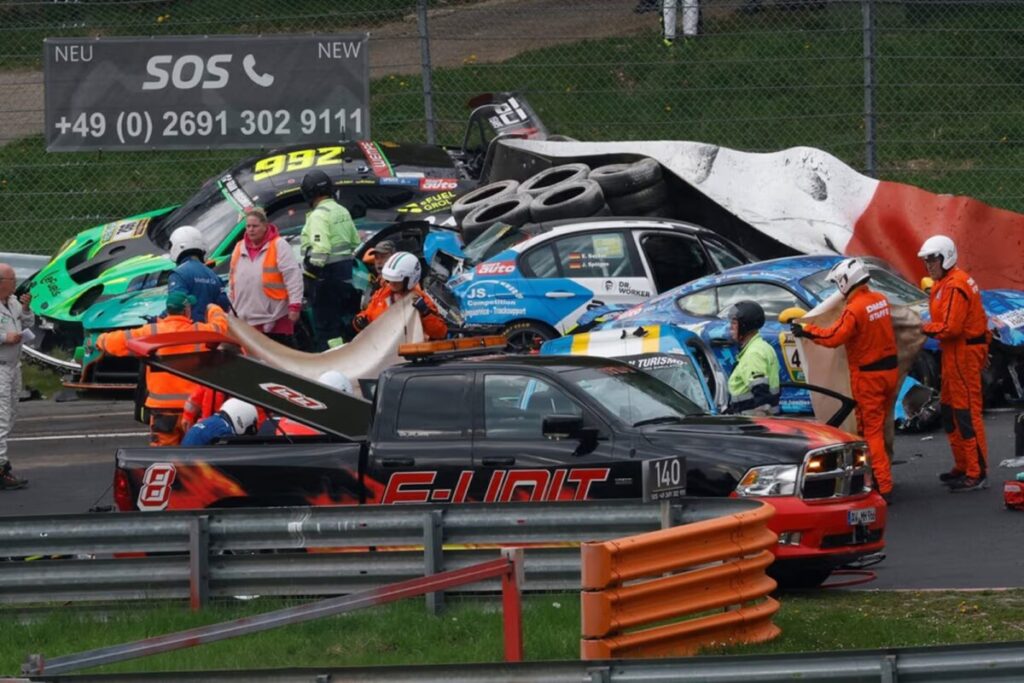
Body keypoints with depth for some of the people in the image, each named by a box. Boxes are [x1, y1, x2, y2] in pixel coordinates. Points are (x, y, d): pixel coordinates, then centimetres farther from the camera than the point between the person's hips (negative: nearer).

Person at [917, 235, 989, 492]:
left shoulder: (954, 287, -19)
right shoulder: (946, 283, 15)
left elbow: (951, 327, -24)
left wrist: (928, 328, -11)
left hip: (964, 355, -11)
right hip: (955, 354, 11)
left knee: (967, 413, -8)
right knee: (948, 410, 18)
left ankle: (977, 473, -6)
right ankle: (963, 466, 26)